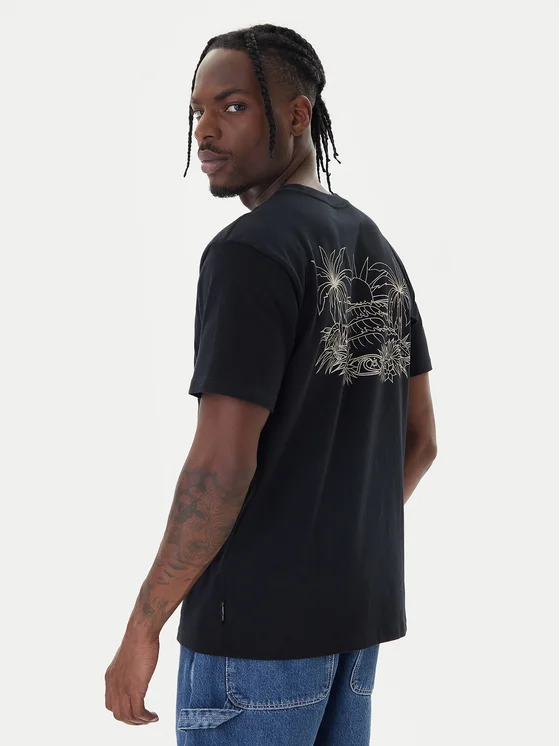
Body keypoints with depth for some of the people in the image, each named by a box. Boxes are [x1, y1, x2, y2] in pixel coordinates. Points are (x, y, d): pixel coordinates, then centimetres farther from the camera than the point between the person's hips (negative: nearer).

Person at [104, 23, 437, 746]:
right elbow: (419, 440, 15)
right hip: (361, 609, 8)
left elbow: (223, 463, -20)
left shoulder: (250, 251, -15)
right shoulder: (379, 251, 11)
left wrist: (141, 629, -12)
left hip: (261, 621, -8)